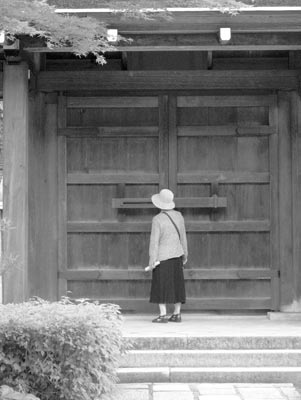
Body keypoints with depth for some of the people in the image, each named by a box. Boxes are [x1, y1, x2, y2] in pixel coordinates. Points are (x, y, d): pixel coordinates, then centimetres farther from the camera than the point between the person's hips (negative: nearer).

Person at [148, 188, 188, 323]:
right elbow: (183, 236, 9)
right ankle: (177, 314, 12)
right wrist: (185, 254, 19)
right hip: (176, 254, 6)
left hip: (162, 256, -6)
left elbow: (154, 241, -16)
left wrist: (152, 259, -13)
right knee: (176, 284, 10)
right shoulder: (178, 216, 2)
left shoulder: (157, 219, -16)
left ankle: (163, 315, -3)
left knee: (161, 285, 0)